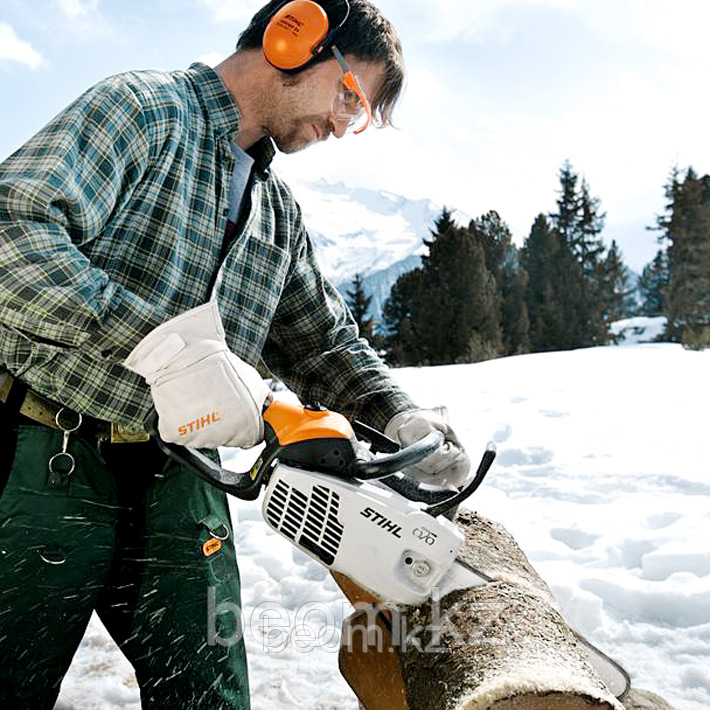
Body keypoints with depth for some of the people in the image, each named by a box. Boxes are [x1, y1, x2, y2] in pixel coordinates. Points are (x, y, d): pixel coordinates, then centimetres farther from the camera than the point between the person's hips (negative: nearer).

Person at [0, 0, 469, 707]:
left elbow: (324, 342, 17)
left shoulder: (279, 212, 15)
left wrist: (400, 418, 1)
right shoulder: (145, 107, -8)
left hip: (179, 480, 6)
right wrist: (166, 343, -33)